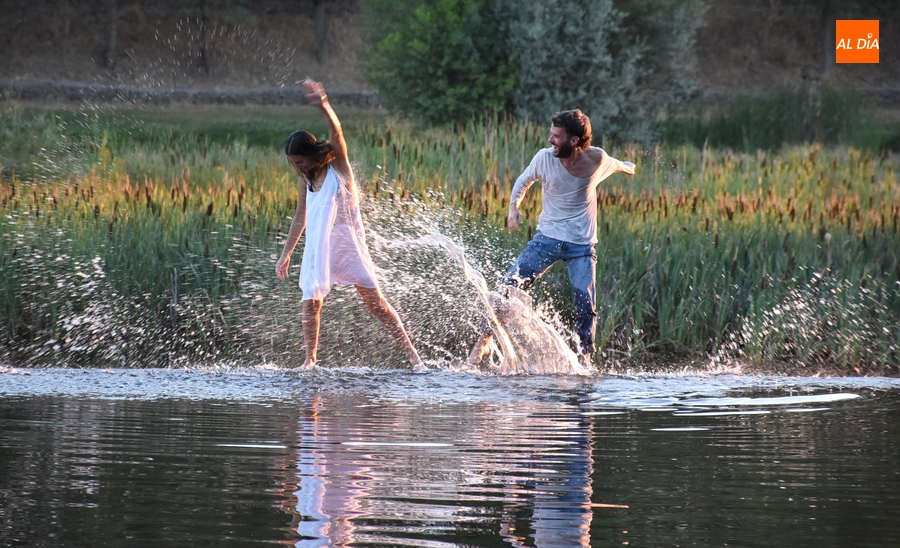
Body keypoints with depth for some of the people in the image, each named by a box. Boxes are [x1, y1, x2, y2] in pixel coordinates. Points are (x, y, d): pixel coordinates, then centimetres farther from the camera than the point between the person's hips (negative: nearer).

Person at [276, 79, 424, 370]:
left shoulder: (338, 168, -10)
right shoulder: (305, 181, 5)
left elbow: (337, 133, -29)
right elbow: (300, 218, 17)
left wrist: (324, 107, -47)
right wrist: (286, 254, 19)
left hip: (349, 246, -5)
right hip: (318, 249, 5)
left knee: (376, 303, -3)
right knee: (310, 303, -6)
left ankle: (412, 354, 2)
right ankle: (310, 360, 3)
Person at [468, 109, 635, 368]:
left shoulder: (597, 159, -12)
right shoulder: (545, 158, -13)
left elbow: (615, 165, 14)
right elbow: (524, 181, 8)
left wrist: (627, 167, 35)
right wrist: (513, 207, -5)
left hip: (582, 244, 0)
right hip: (548, 238, 0)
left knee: (586, 304, -11)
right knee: (509, 286, -10)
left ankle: (584, 358, 5)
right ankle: (483, 342, -1)